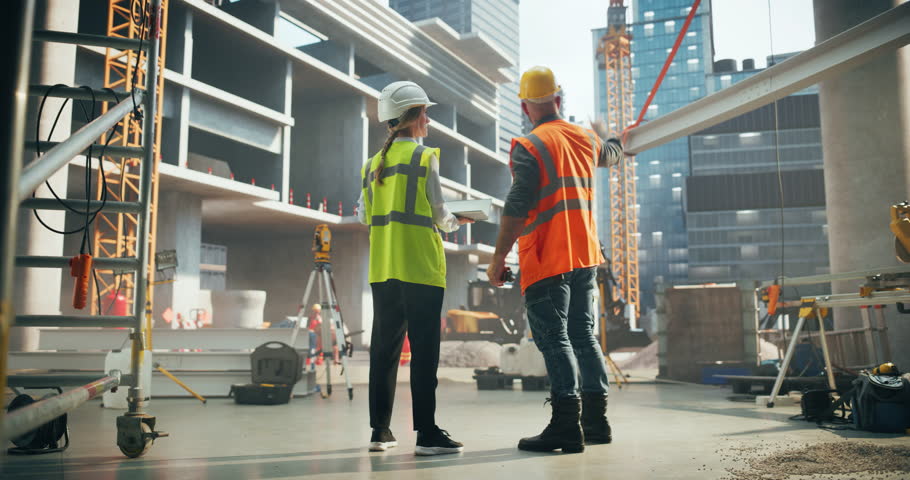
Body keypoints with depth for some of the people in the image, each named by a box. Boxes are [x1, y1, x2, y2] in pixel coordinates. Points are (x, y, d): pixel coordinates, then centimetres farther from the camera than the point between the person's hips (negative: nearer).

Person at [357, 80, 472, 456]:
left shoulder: (374, 162, 11)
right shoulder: (425, 157, -6)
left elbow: (364, 215, 11)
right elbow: (437, 211, -9)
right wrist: (454, 222, 12)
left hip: (382, 269, 6)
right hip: (420, 268, -6)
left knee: (384, 349, 10)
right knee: (424, 351, -2)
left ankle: (380, 430, 16)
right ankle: (426, 433, -1)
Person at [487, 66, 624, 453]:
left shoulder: (529, 147, -10)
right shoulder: (585, 139, 11)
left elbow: (517, 208, -17)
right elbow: (609, 155, 35)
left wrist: (498, 257, -11)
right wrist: (617, 143, 59)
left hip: (546, 261, -7)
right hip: (585, 256, 7)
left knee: (554, 340, -6)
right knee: (583, 336, 14)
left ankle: (566, 425, -8)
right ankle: (596, 421, 20)